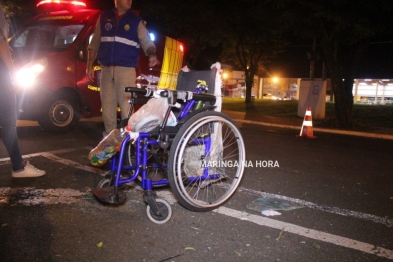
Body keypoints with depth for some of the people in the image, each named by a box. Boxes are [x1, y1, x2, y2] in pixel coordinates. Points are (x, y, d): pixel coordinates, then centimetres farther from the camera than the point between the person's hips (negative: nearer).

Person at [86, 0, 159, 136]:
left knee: (126, 106, -7)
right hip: (106, 70, 3)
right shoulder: (104, 18, 13)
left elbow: (147, 42, 0)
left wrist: (152, 54, -22)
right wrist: (89, 65, 8)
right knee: (107, 106, 7)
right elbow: (94, 44, 15)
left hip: (126, 70, -3)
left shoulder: (136, 21, 7)